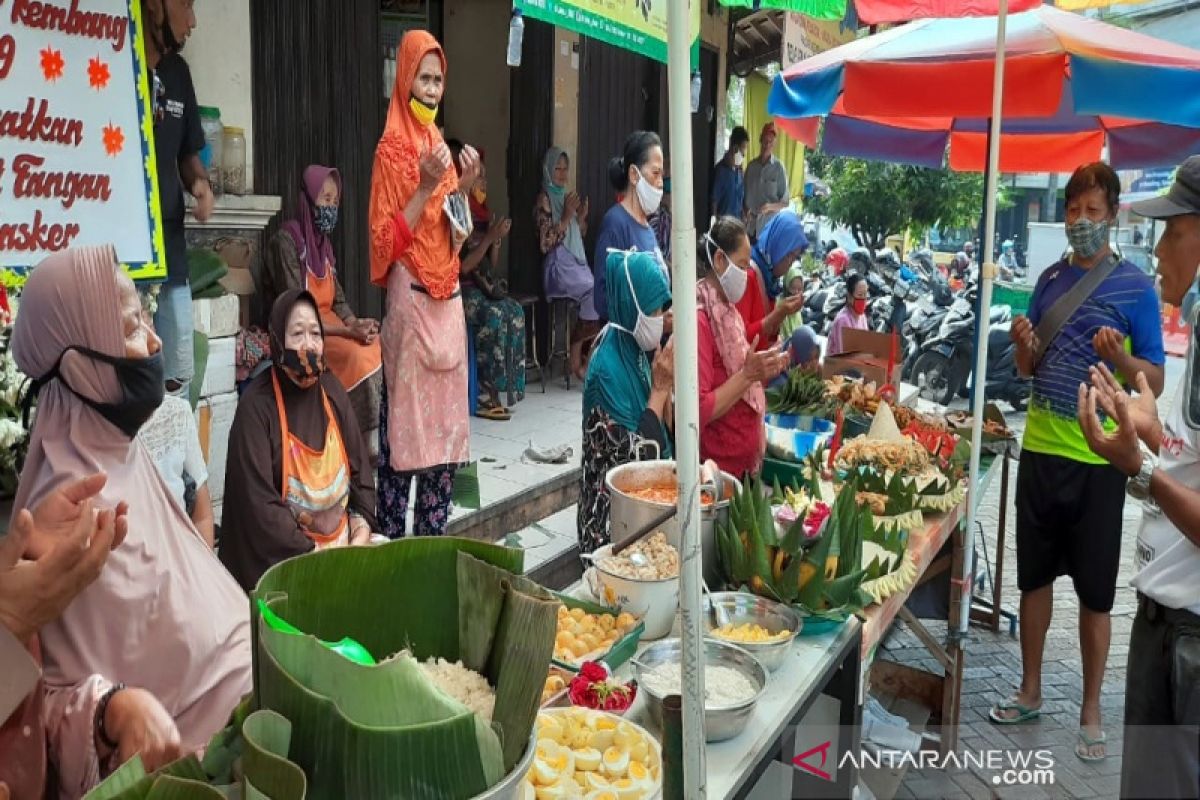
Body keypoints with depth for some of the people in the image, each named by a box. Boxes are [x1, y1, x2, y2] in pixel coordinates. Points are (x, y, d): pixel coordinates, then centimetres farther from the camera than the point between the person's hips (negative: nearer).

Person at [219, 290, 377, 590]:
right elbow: (258, 501, -15)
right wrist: (311, 554, -16)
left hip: (343, 539, 5)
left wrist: (361, 532, -4)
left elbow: (360, 466, 9)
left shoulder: (332, 390, 5)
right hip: (282, 555, -5)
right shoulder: (256, 405, -11)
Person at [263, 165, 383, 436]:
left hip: (329, 326, 7)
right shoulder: (286, 241, -13)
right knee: (358, 357, -28)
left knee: (380, 350, -16)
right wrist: (348, 331, -22)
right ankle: (362, 436, -18)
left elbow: (338, 300, 11)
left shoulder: (324, 242, 13)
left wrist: (356, 323, -11)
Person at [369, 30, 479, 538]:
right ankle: (392, 542, 6)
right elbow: (387, 239, -11)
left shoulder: (440, 145, 16)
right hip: (410, 297, -7)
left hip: (448, 297, 7)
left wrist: (463, 188, 3)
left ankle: (434, 540, 19)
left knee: (445, 419, 9)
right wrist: (426, 186, -17)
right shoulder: (392, 148, -5)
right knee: (405, 423, -4)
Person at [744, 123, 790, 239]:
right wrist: (746, 212, -3)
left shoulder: (779, 167, -3)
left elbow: (785, 202, -1)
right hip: (751, 226, 4)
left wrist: (770, 206, -19)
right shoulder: (751, 166, 8)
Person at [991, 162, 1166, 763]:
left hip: (1097, 461, -4)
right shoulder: (1050, 279, 8)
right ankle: (1030, 691, 28)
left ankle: (1090, 712, 21)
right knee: (1035, 577, 13)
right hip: (1040, 451, 4)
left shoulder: (1135, 287, -6)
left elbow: (1156, 382, -6)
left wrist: (1119, 356, -25)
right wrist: (1024, 345, -8)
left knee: (1095, 594, 6)